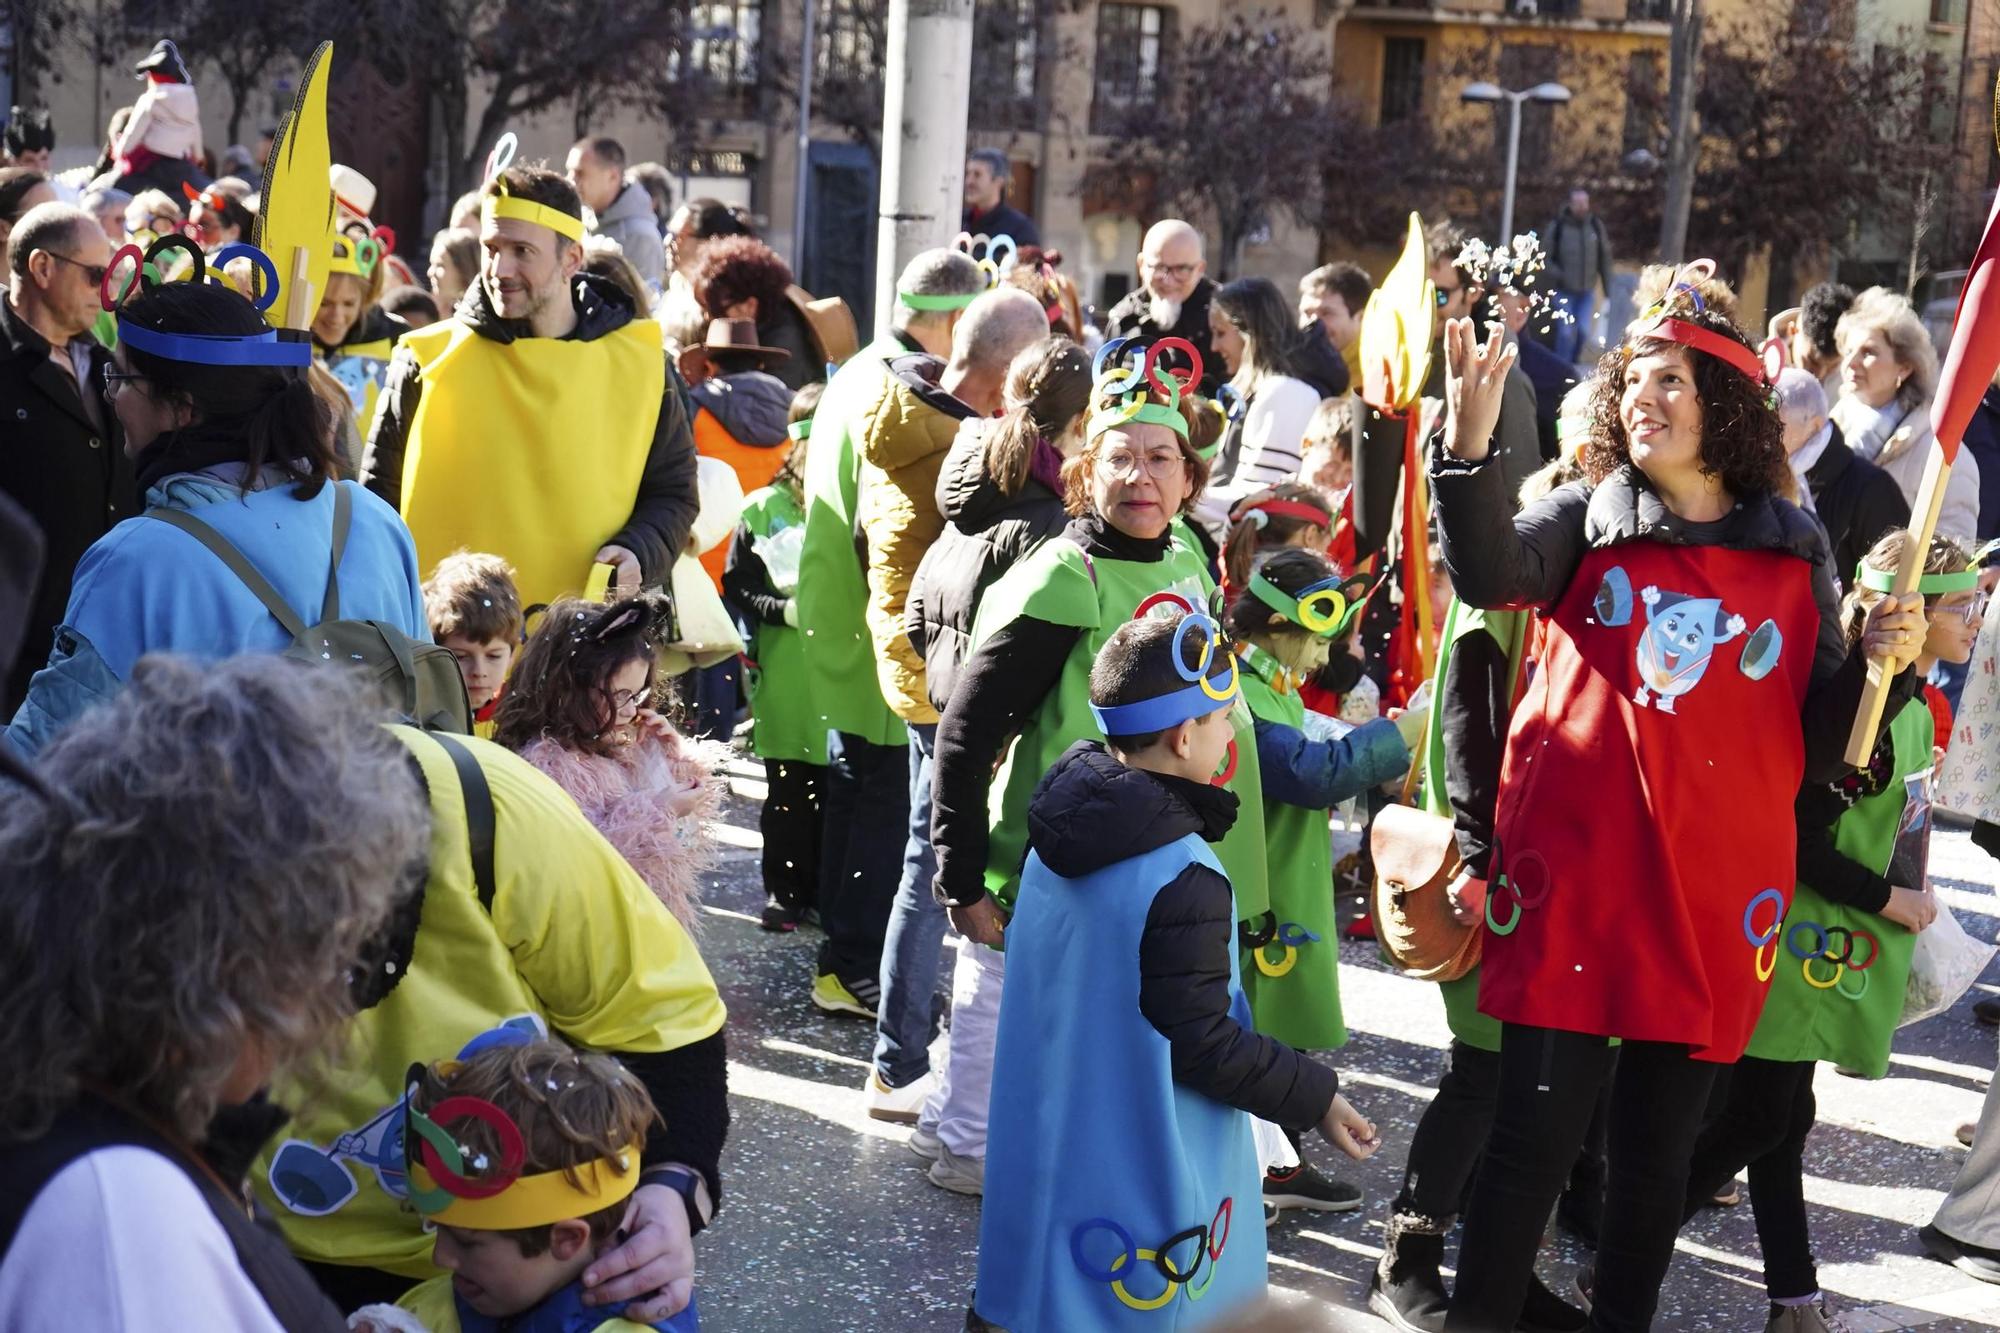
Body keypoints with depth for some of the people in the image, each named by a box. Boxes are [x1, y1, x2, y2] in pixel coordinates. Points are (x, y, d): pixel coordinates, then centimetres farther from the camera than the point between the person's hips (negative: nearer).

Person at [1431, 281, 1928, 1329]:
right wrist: (1469, 445, -32)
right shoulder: (1589, 520, 5)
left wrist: (1877, 661, -9)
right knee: (1535, 1134, -4)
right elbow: (1490, 575, -18)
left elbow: (1818, 746, 9)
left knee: (1658, 1151, 9)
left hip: (1714, 889, 2)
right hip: (1573, 873, -1)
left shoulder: (1795, 553, 8)